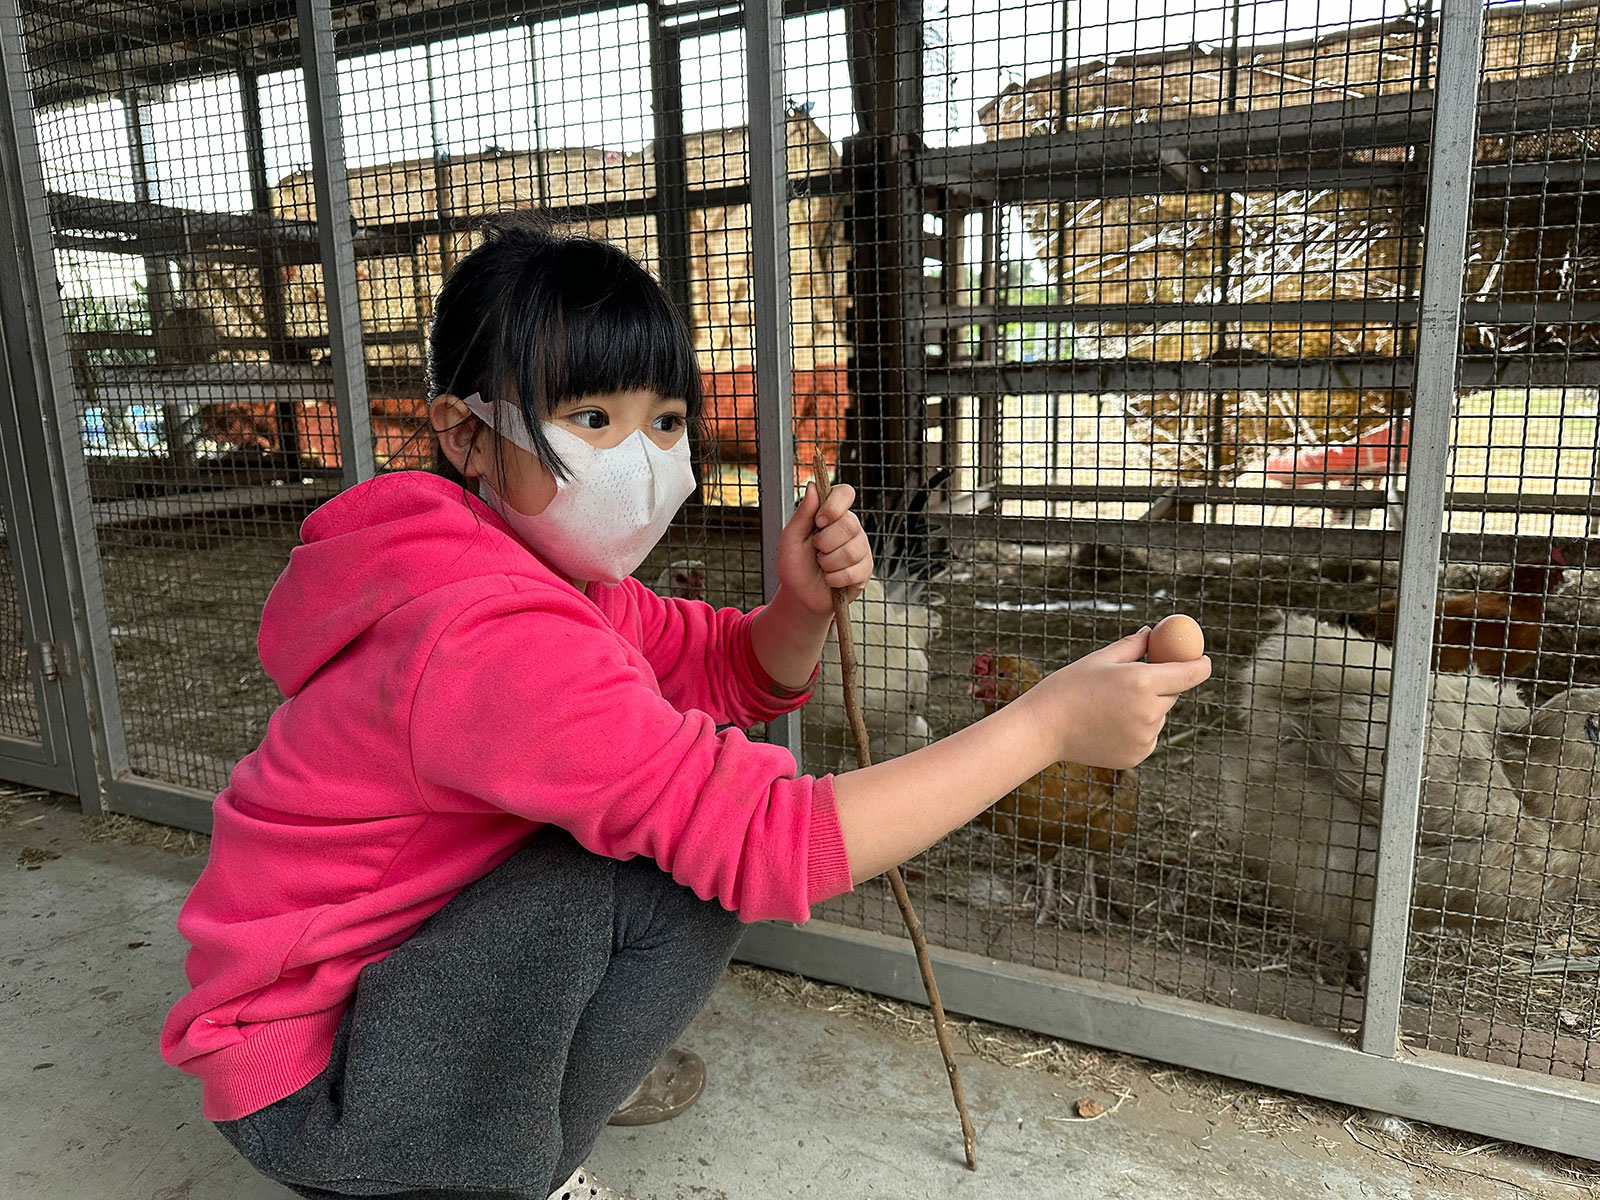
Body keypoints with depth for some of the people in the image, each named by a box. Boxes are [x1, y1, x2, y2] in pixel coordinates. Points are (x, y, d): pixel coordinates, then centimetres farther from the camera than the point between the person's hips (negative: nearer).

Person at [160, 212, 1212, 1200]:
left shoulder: (545, 556, 0)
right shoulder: (487, 638, -32)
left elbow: (731, 673, 4)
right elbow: (773, 841, -36)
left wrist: (805, 605, -18)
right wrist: (1052, 721, -31)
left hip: (394, 967, 9)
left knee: (718, 764, 1)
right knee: (708, 828, -27)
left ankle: (524, 1105, 12)